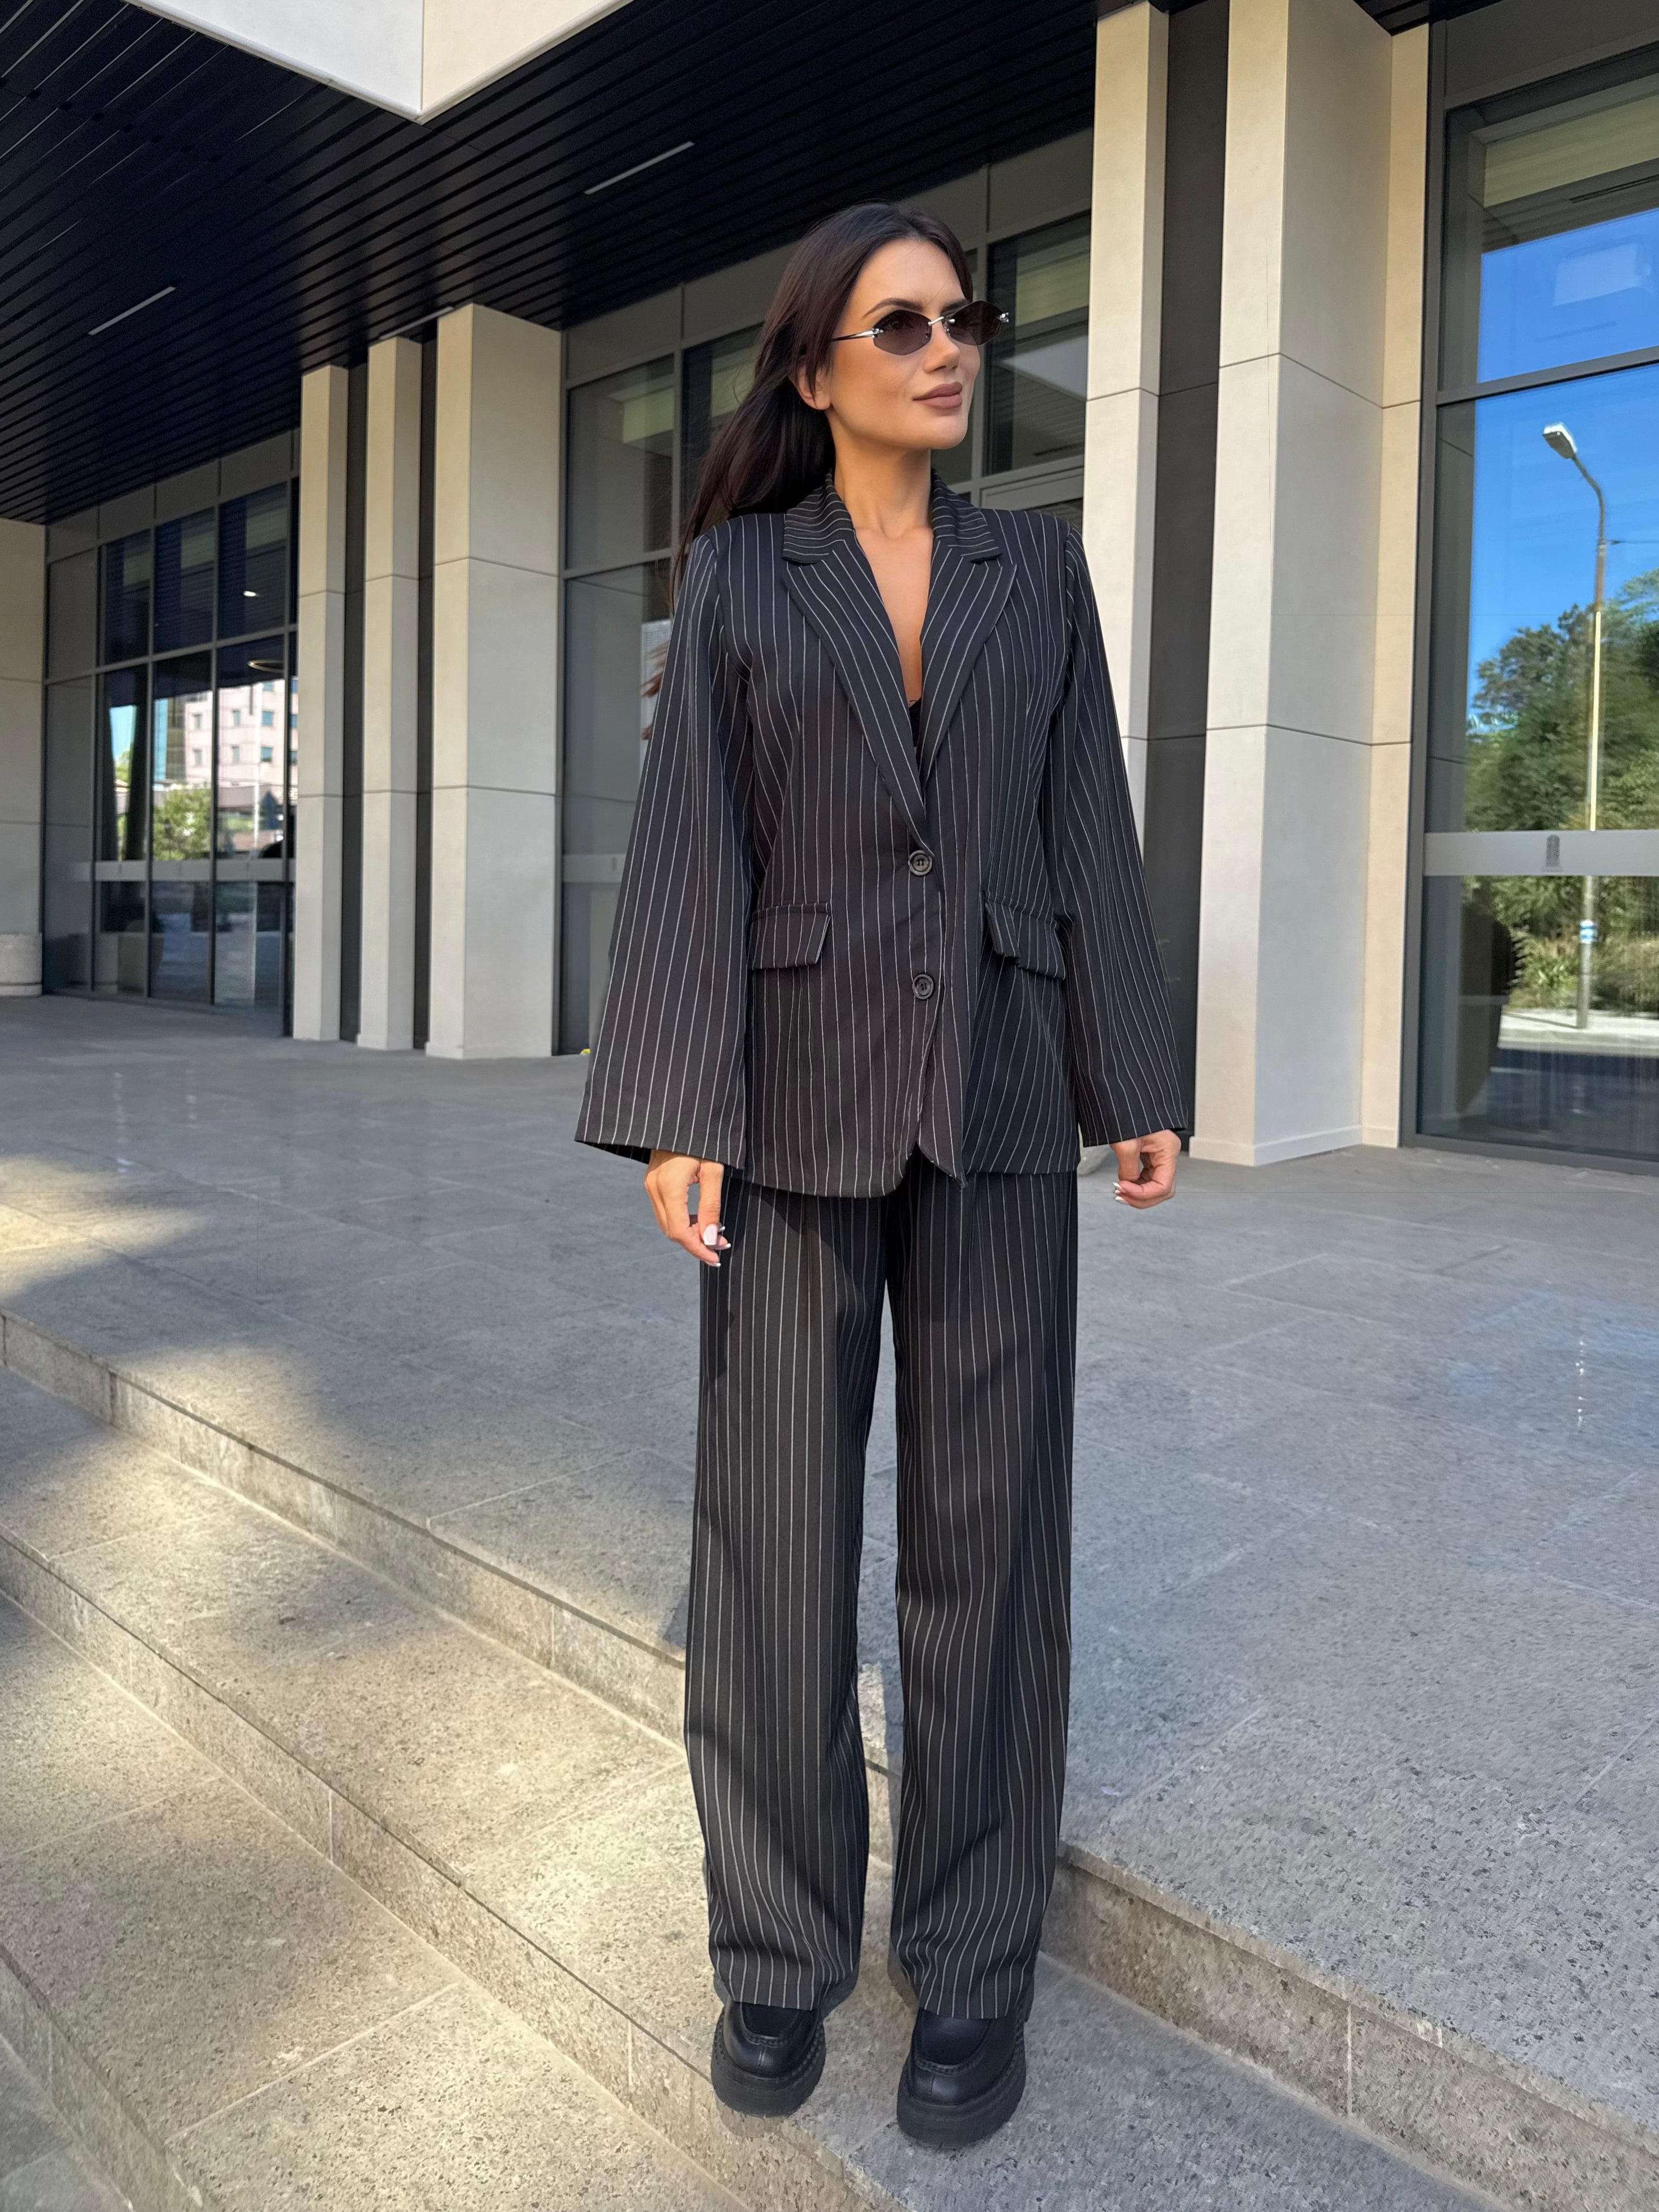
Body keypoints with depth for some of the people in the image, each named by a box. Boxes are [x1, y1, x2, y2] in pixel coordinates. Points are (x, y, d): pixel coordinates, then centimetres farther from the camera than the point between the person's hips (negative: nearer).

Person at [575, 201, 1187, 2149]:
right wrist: (677, 1111, -11)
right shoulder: (735, 576, 6)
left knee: (988, 1514, 2)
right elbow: (693, 845, -2)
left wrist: (1136, 1082, 2)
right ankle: (780, 1937, 21)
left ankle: (973, 1950, 18)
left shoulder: (1037, 568, 12)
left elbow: (1087, 833, 8)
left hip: (993, 1088, 2)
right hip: (802, 1087, -1)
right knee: (776, 1519, 0)